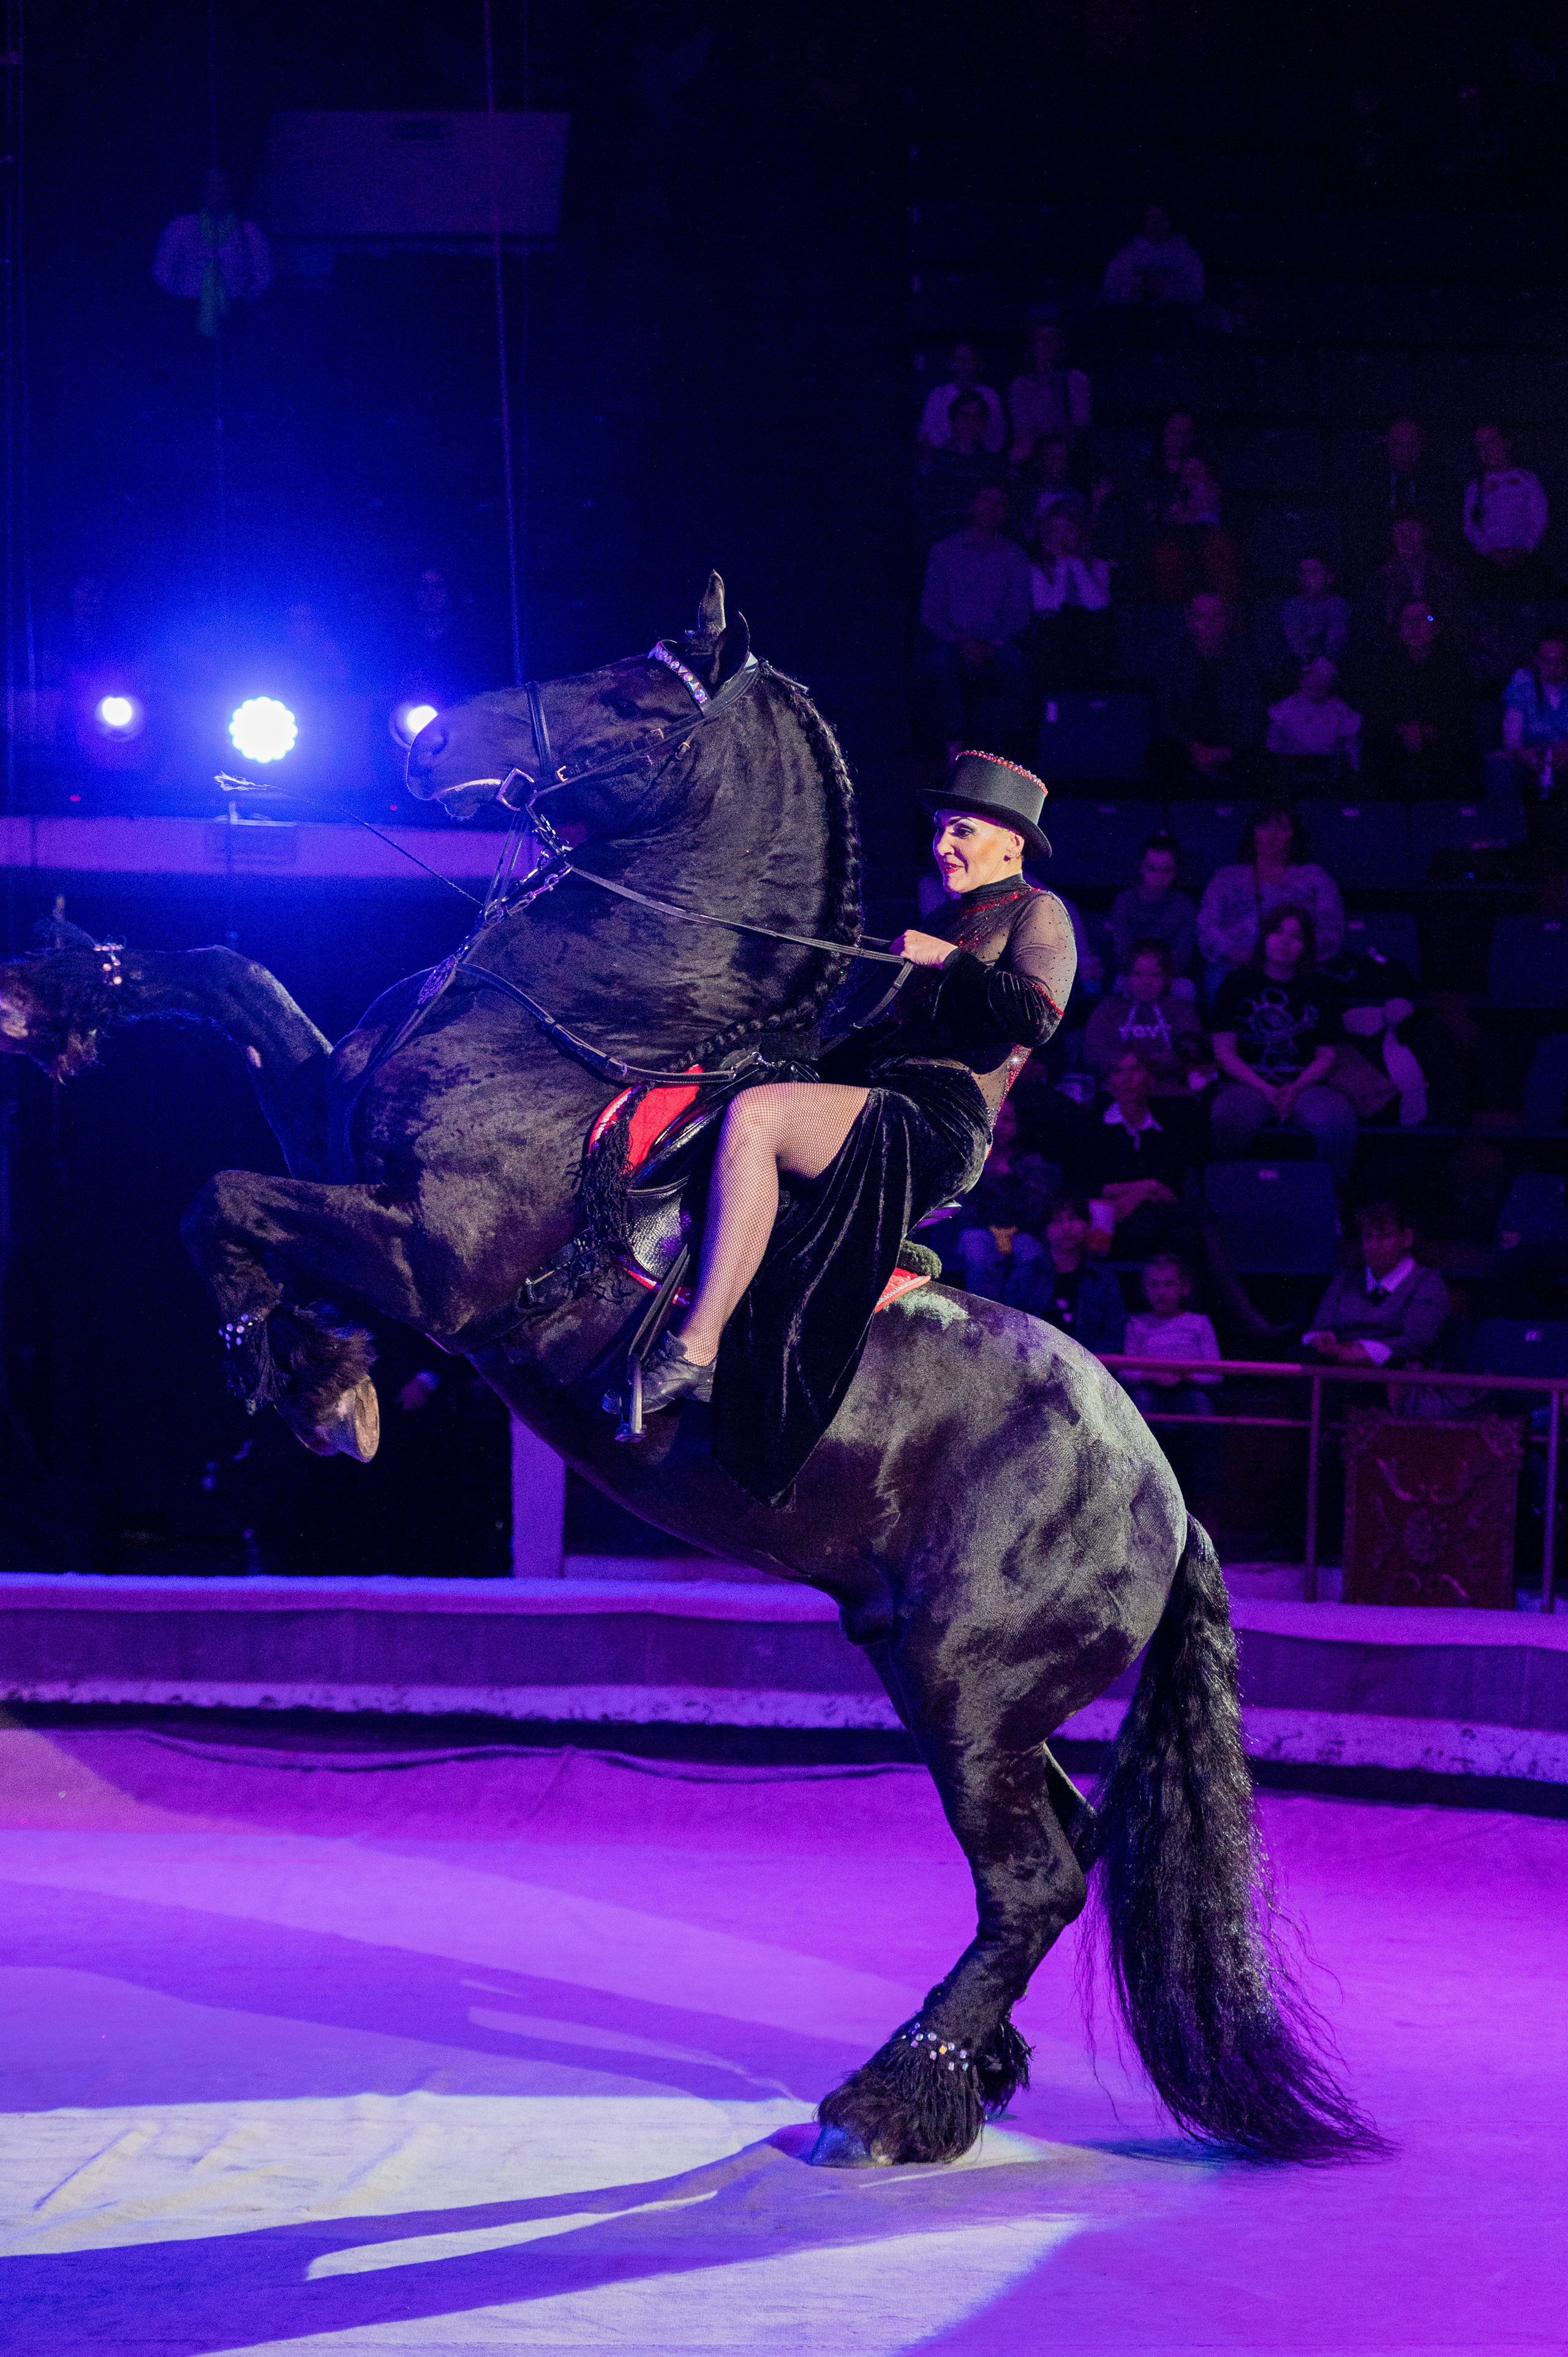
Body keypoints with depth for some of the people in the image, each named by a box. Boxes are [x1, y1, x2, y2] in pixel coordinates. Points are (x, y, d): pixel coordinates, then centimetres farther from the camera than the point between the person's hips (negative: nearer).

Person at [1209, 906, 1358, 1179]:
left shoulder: (1315, 991, 14)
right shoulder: (1237, 984, 8)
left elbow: (1326, 1056, 12)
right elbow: (1224, 1051, 2)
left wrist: (1294, 1089, -8)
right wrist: (1267, 1091, -10)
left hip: (1303, 1086, 2)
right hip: (1248, 1085, -2)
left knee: (1340, 1121, -30)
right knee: (1229, 1120, -36)